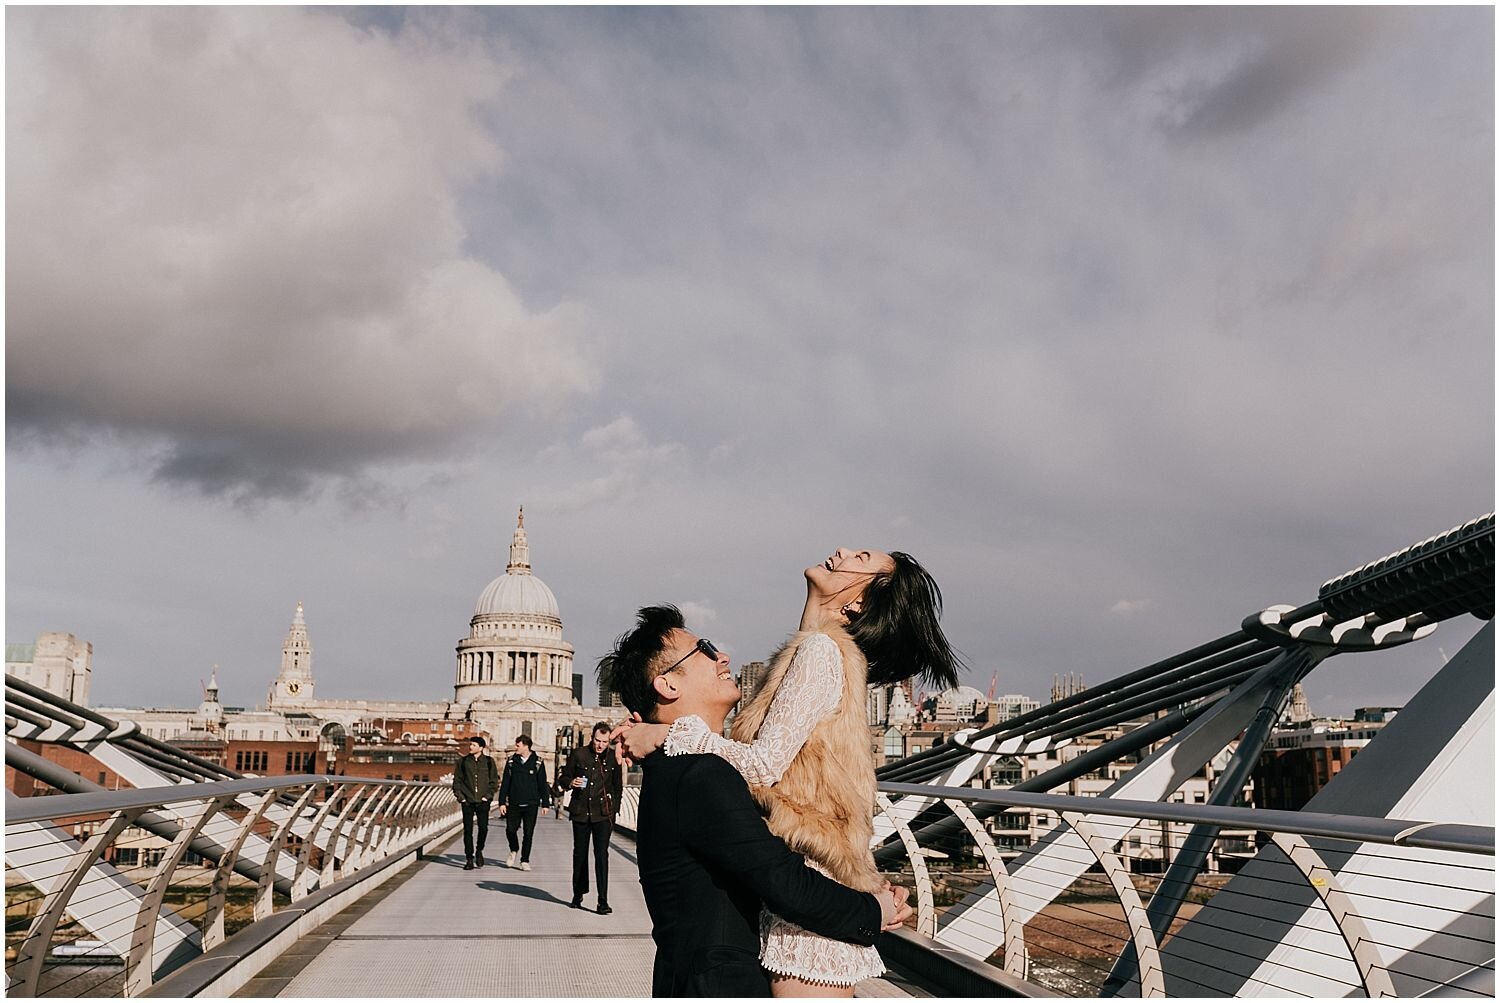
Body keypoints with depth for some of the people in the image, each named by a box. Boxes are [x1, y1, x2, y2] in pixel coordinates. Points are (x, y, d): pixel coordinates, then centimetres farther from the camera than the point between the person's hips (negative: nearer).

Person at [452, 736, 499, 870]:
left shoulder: (489, 762, 4)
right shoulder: (463, 762, 5)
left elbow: (493, 781, 7)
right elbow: (457, 781, 8)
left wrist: (488, 796, -3)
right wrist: (460, 797, -2)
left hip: (483, 801, -1)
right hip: (467, 801, 1)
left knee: (483, 827, -9)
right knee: (468, 830, 0)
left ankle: (479, 850, 17)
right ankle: (469, 859, 8)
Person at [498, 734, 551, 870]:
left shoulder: (538, 763, 0)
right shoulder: (511, 762, 5)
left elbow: (543, 784, 4)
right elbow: (505, 783, 7)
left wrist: (545, 803, 2)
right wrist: (502, 802, 2)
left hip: (531, 804, -1)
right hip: (514, 804, 1)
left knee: (528, 833, 1)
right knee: (510, 829, -2)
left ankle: (525, 861, 12)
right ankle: (514, 851, 27)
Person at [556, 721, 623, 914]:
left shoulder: (613, 757, 1)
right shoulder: (578, 754, 2)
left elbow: (618, 786, 8)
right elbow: (562, 778, 9)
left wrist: (613, 811, 3)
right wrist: (571, 783, -13)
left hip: (603, 813, -2)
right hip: (580, 812, 2)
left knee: (601, 854, -10)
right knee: (580, 854, 12)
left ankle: (603, 901, -9)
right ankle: (578, 894, 29)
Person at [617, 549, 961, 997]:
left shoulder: (820, 650, -13)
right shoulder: (816, 650, 15)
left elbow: (763, 765, -18)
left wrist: (669, 733, -12)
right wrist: (652, 735, 3)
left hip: (808, 875, -9)